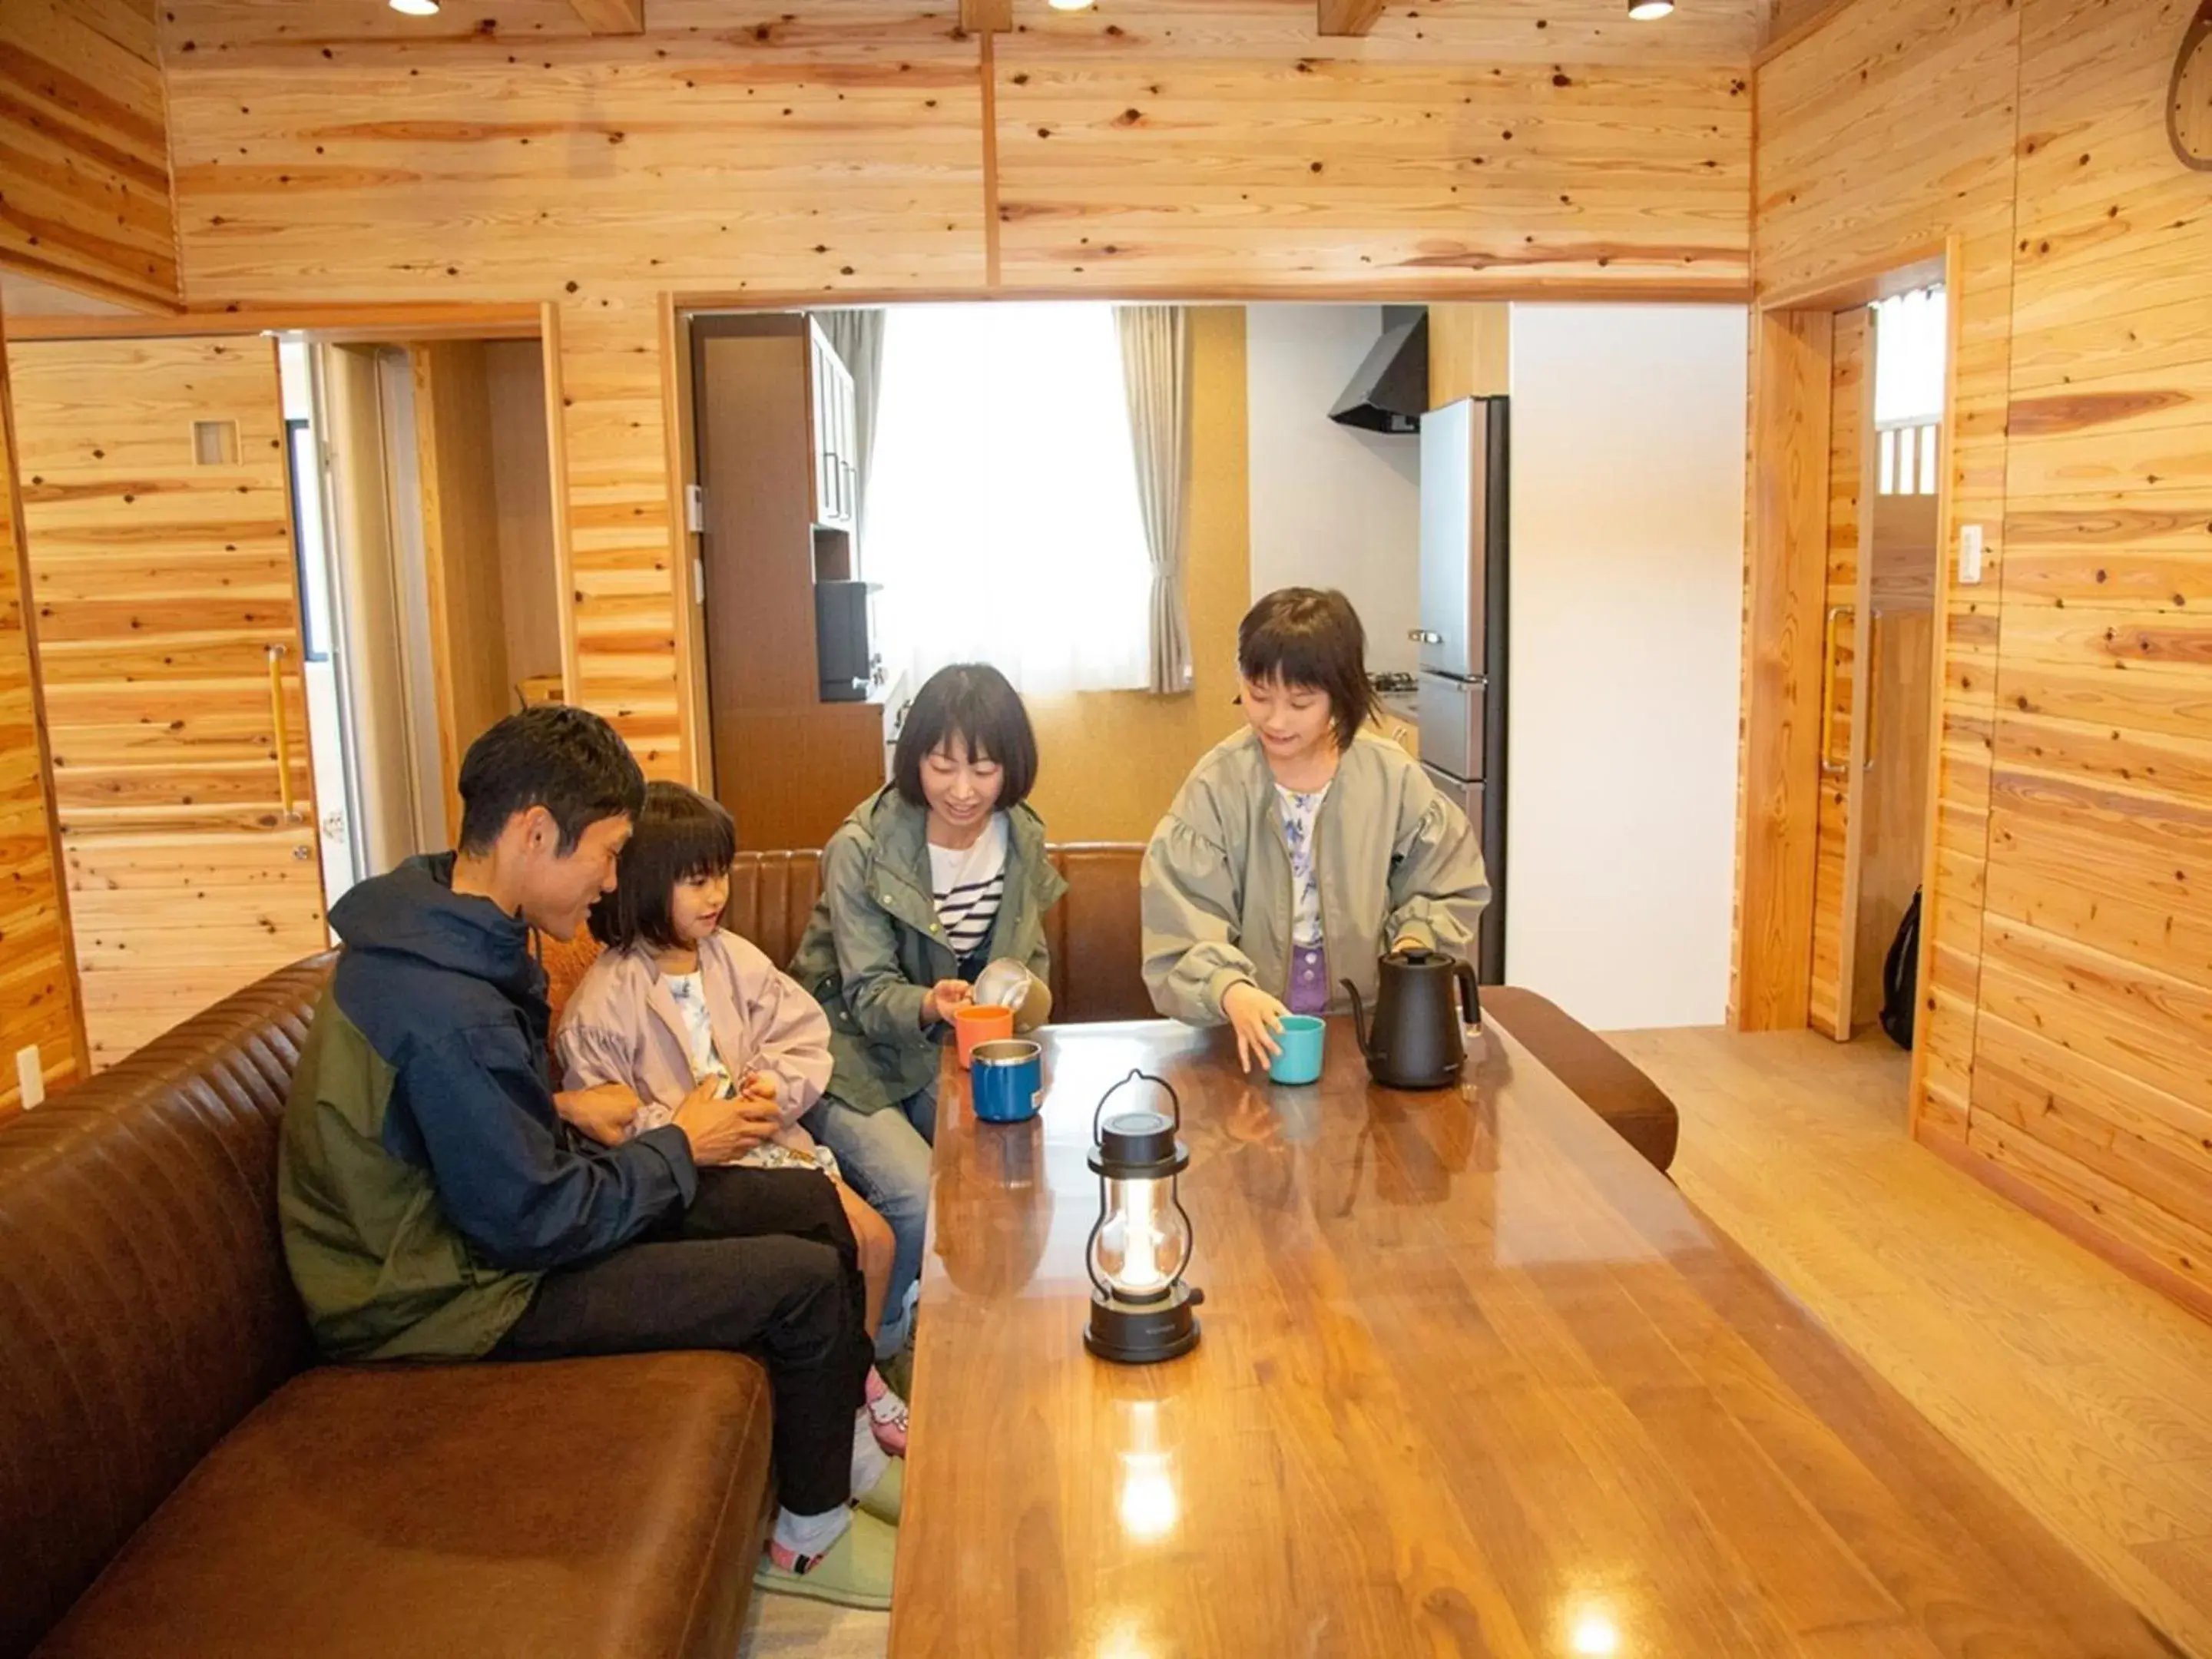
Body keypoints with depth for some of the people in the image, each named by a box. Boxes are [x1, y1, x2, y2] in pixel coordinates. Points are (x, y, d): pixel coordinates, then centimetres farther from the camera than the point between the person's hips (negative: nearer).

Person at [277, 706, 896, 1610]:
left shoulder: (438, 925, 1)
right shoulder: (449, 1010, -31)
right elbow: (537, 1225, -25)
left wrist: (561, 1107, 0)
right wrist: (678, 1147, -11)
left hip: (476, 1219, 10)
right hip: (467, 1291, -10)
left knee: (812, 1204, 6)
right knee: (804, 1281, -15)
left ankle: (849, 1443, 25)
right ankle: (810, 1536, 10)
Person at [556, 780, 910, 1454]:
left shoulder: (736, 959, 5)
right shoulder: (602, 1004, -13)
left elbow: (805, 1036, 6)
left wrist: (778, 1082, -13)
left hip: (766, 1139, 6)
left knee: (873, 1237, -1)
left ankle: (857, 1374, 25)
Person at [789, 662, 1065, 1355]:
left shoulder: (1022, 840, -3)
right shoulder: (861, 848, -19)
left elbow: (1031, 963, 6)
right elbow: (869, 993, -17)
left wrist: (1027, 993, -18)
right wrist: (929, 1006, -39)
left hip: (949, 1053, 5)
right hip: (854, 1056, -4)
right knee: (920, 1197, -24)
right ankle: (871, 1353, 4)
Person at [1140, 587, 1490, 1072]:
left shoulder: (1393, 778, -1)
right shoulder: (1216, 786, -7)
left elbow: (1448, 891, 12)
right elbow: (1183, 930, -14)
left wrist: (1416, 944, -9)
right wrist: (1230, 991, -33)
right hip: (1256, 1035, -1)